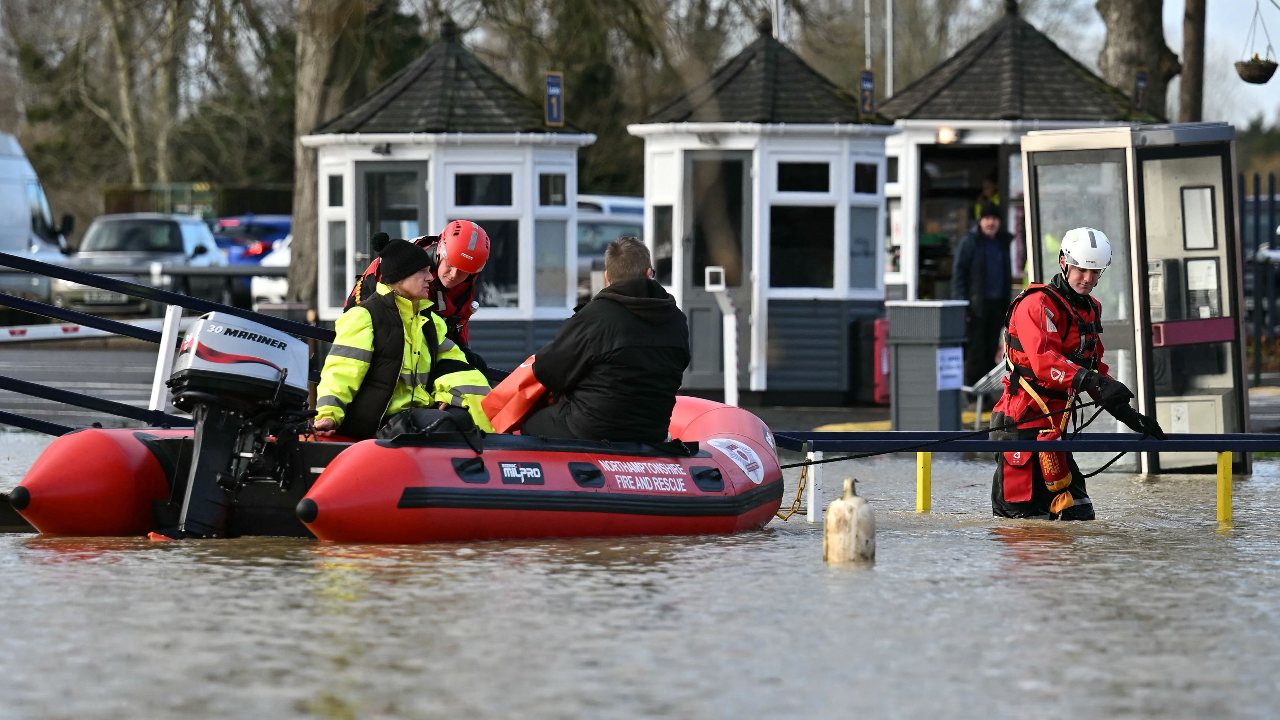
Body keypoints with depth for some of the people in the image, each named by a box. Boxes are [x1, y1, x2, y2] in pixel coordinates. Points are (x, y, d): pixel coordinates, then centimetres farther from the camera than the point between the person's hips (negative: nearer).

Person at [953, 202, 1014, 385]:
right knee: (976, 350, -7)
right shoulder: (969, 242, -1)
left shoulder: (1004, 242, 16)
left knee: (991, 350, 5)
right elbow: (958, 273, -5)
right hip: (977, 304, -5)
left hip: (997, 303, 5)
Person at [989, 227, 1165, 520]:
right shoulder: (1038, 305, -13)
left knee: (1079, 512, 4)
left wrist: (1126, 414, 8)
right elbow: (1045, 362, -28)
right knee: (1023, 510, -8)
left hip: (1054, 426, 8)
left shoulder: (1090, 310, 16)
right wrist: (1091, 381, -42)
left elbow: (1095, 367, 20)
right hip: (1024, 423, -8)